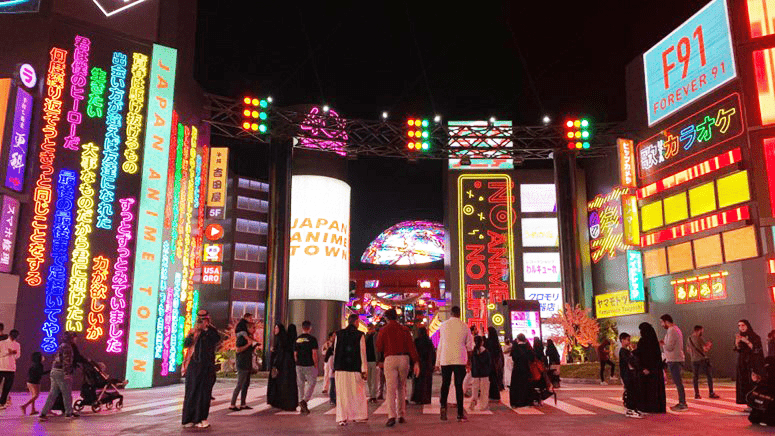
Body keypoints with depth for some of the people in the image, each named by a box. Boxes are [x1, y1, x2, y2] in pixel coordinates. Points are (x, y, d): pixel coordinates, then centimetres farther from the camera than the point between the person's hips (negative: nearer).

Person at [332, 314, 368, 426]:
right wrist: (364, 370, -3)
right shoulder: (360, 335, -3)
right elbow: (362, 353, -4)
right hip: (355, 368, -2)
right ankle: (359, 416, 19)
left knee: (342, 394, 6)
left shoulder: (338, 334, 5)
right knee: (357, 393, 12)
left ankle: (342, 418, 3)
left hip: (340, 368, 2)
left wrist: (334, 367, 13)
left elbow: (335, 351, 7)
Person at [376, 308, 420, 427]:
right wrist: (416, 362, -2)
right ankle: (402, 415, 19)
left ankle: (391, 416, -18)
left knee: (391, 388, -5)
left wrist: (380, 361, 24)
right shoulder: (404, 330, 8)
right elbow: (411, 346, 1)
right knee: (401, 388, 16)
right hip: (404, 358, 3)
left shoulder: (384, 330, 2)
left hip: (390, 359, -3)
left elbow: (379, 347, 5)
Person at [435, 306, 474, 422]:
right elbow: (470, 347, 7)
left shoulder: (443, 325, 2)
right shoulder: (464, 326, 0)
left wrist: (437, 362, 12)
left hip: (445, 359, 1)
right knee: (459, 386, 5)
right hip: (460, 360, 0)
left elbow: (440, 345, 6)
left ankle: (443, 405, -8)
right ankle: (460, 414, 5)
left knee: (445, 384, 13)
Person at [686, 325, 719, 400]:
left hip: (694, 360, 6)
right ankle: (711, 393, 3)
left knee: (696, 377, 8)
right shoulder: (700, 338, -10)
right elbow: (706, 349, -12)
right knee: (709, 376, 4)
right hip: (703, 359, -6)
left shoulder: (689, 339, 9)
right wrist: (709, 345, 6)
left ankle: (696, 394, 7)